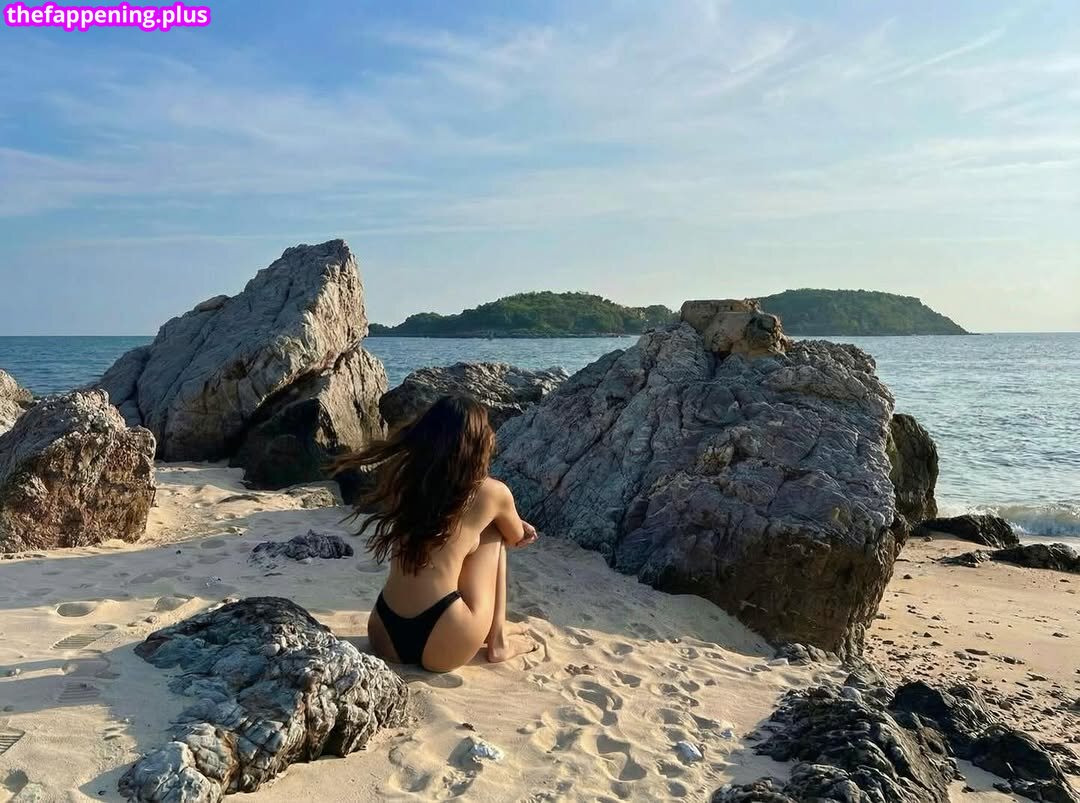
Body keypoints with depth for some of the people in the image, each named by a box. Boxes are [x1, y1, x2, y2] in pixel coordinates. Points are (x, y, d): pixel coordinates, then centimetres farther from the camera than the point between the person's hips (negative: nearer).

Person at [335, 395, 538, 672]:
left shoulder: (403, 477, 6)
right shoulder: (491, 493, -5)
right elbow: (516, 538, 18)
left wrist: (513, 528, 29)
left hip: (386, 640, 5)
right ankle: (497, 642, 17)